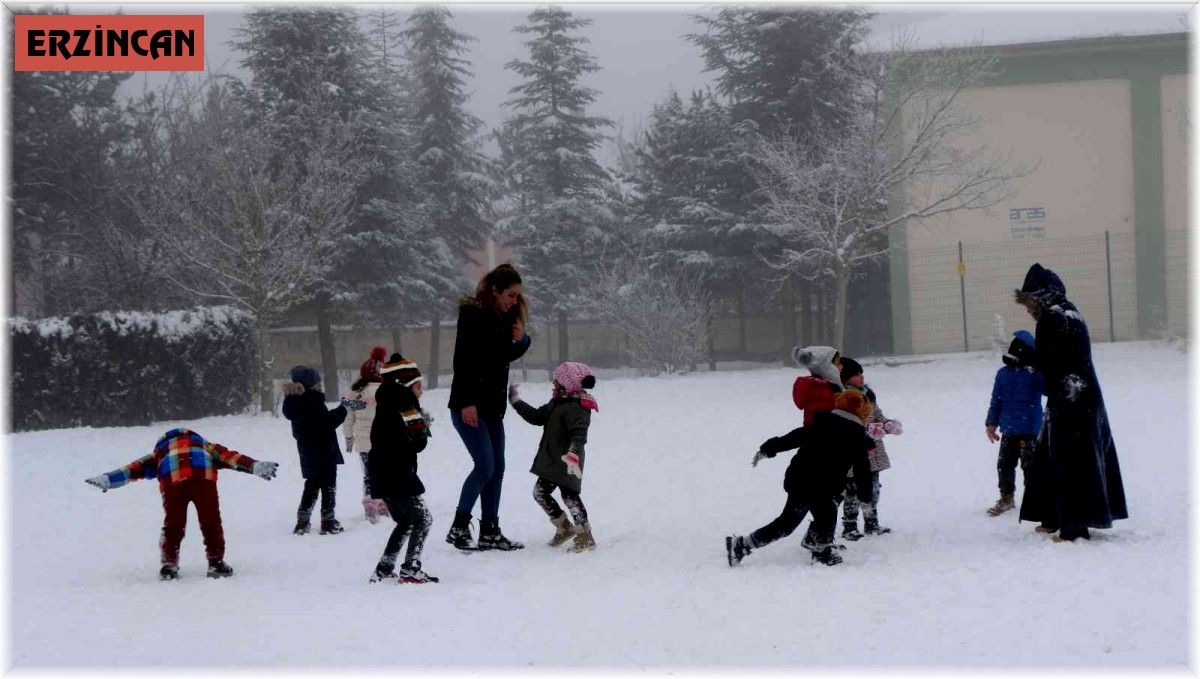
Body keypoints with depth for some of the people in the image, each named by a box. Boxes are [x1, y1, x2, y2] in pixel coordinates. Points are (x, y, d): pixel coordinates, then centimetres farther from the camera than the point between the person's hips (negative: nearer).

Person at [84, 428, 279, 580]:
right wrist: (256, 466, 18)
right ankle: (216, 562, 13)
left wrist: (107, 479, 22)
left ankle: (169, 565, 16)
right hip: (203, 476, 0)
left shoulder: (160, 453, 40)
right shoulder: (206, 446, 40)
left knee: (173, 523, 16)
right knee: (211, 521, 13)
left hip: (172, 478, 0)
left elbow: (137, 467, 29)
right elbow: (229, 457, 26)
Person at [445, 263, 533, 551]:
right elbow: (462, 359, -18)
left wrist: (521, 340, 0)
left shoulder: (505, 317, 11)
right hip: (468, 405, -8)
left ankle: (490, 532, 10)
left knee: (497, 468, 6)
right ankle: (458, 527, -4)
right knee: (485, 466, -13)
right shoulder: (472, 314, -13)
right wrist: (467, 402, -22)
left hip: (493, 406, 8)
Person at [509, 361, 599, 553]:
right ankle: (564, 528, 23)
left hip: (565, 463, -11)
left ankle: (585, 536, -10)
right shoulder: (557, 404, 13)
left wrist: (573, 454, -46)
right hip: (550, 461, 11)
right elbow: (537, 417, 23)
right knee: (540, 492, 15)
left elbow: (579, 433, -32)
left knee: (569, 494, -12)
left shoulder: (575, 407, -20)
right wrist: (516, 402, 24)